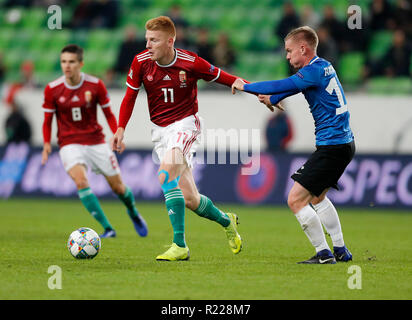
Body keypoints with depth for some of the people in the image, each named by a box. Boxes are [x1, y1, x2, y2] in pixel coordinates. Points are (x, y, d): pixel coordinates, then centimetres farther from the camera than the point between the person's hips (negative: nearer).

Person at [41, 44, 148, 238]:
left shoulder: (95, 85, -6)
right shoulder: (52, 89, -6)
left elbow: (108, 113, 6)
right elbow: (47, 120, 5)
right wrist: (47, 143, -8)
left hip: (96, 142, 1)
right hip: (70, 144, -1)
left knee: (118, 187, 5)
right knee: (80, 181, -27)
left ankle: (133, 213, 40)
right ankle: (107, 229, -20)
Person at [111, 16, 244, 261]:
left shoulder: (191, 62, -14)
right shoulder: (141, 62, -6)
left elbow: (220, 77, 1)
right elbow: (130, 96, 6)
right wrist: (121, 128, -3)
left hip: (185, 124, -4)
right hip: (160, 129, 4)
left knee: (166, 176, -31)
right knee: (190, 199, 2)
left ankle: (180, 246, -29)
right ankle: (226, 220, 34)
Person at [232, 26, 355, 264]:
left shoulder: (314, 70, -16)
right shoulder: (323, 66, 14)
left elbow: (283, 86, -21)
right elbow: (294, 86, 30)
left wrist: (245, 86, -10)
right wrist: (272, 99, 28)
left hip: (332, 146, -11)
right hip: (344, 143, 11)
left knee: (296, 199, -10)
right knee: (317, 198, 25)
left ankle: (324, 253, -6)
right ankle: (341, 251, 25)